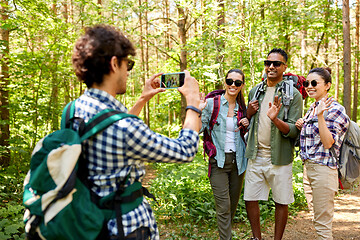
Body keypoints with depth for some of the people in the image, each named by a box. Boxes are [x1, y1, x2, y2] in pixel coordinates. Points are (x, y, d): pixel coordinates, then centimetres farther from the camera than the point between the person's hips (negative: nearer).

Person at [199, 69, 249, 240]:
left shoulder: (242, 107, 8)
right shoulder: (212, 103, -5)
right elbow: (199, 129, -8)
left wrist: (246, 125, -3)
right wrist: (198, 110, -24)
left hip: (238, 160, 5)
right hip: (219, 160, -4)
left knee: (233, 204, 13)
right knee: (223, 207, -8)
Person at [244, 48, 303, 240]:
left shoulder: (293, 94, -5)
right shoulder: (255, 91, 10)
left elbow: (294, 131, -11)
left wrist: (276, 119, -29)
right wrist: (249, 113, -3)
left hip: (279, 158, -4)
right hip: (256, 156, 4)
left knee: (281, 202, 7)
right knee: (250, 199, 7)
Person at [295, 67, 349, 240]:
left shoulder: (335, 109, -11)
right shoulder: (312, 108, 14)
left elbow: (328, 143, -20)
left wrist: (320, 116, -26)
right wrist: (302, 127, 5)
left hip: (323, 168, -9)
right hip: (307, 167, 9)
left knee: (323, 224, -1)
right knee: (317, 220, 19)